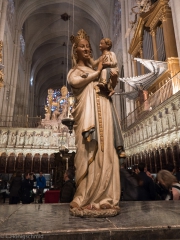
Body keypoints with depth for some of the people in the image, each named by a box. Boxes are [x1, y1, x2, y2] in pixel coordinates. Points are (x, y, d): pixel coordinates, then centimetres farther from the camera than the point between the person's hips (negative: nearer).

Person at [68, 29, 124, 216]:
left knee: (105, 153, -4)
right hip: (88, 113, -4)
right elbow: (76, 82, -7)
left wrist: (113, 78, 0)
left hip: (104, 112, 4)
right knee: (89, 154, -11)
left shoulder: (96, 68, 29)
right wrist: (97, 72, 0)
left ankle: (103, 198, 0)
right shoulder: (74, 71, 18)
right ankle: (87, 199, -5)